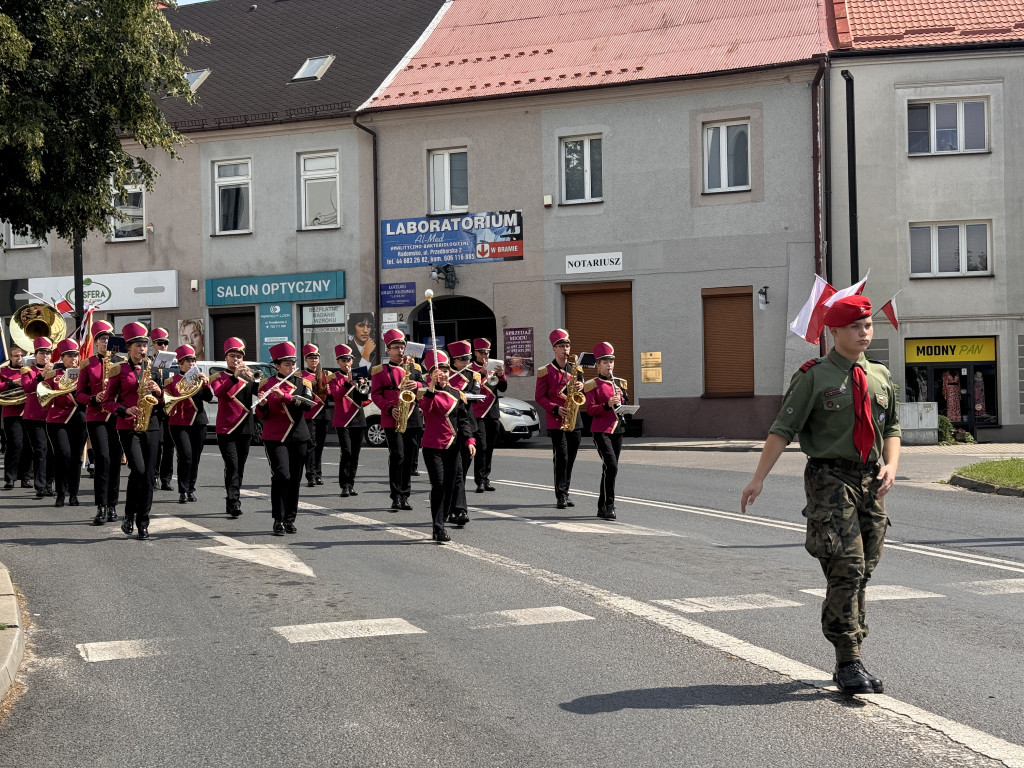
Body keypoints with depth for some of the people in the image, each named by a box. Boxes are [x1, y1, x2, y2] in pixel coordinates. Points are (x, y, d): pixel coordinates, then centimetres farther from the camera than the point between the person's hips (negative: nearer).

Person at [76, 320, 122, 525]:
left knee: (115, 461, 3)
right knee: (103, 459, -13)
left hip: (117, 417, 2)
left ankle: (112, 506, 12)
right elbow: (80, 394, 6)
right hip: (96, 417, -2)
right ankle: (101, 508, -7)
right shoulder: (87, 365, 6)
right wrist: (94, 399, -13)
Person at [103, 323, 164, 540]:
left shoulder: (152, 368, 14)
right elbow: (107, 402, 2)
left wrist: (158, 391, -5)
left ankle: (143, 523, 6)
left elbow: (163, 400, 17)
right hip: (128, 427, -4)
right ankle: (129, 514, 1)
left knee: (148, 474, 0)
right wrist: (126, 410, -14)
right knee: (138, 469, -19)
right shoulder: (119, 370, 3)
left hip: (151, 426, 4)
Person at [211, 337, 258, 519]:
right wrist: (235, 377, -34)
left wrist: (249, 375, -20)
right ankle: (234, 501, -19)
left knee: (240, 467, 8)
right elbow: (218, 392, -21)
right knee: (232, 465, -16)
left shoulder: (247, 376, 12)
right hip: (225, 428, -4)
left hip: (245, 428, 4)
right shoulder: (219, 376, 1)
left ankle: (231, 502, 19)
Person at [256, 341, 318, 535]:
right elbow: (262, 415, 2)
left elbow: (309, 404, -13)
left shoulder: (302, 383, 6)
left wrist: (284, 396, -23)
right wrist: (262, 405, -21)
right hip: (275, 437, -2)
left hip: (298, 437, 3)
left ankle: (290, 519, 16)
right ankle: (278, 520, -8)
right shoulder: (266, 384, 3)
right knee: (281, 475, -16)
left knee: (295, 479, 5)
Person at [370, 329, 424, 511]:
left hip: (413, 418, 3)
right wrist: (390, 408, -14)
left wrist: (417, 385, -10)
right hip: (391, 419, -3)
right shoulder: (379, 371, 5)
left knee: (409, 457, 4)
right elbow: (375, 395, 1)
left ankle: (404, 496, 10)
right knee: (397, 455, -11)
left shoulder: (413, 367, 16)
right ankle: (396, 496, -6)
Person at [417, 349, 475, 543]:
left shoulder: (456, 394, 9)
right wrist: (432, 386, -36)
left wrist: (469, 440, -2)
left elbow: (463, 419, 10)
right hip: (432, 446, -5)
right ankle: (438, 528, -12)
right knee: (438, 486, -13)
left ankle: (441, 523, 21)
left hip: (452, 447, 5)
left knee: (449, 487, 8)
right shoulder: (425, 392, -4)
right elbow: (425, 406, -26)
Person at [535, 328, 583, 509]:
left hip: (575, 421, 5)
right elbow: (539, 397, -2)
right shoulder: (545, 371, 0)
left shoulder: (575, 369, 14)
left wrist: (582, 386, -7)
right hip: (556, 421, -5)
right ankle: (561, 496, -5)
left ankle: (565, 493, 17)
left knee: (571, 459, 7)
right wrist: (556, 409, -15)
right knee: (561, 458, -10)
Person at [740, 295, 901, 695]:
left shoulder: (881, 376, 13)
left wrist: (890, 465, -2)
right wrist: (758, 478, -13)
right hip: (831, 479, -6)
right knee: (846, 569, -12)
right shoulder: (814, 376, -5)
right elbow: (782, 429, -7)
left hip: (870, 481, 6)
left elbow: (892, 428, 18)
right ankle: (849, 664, -7)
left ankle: (848, 659, 20)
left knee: (863, 572, 9)